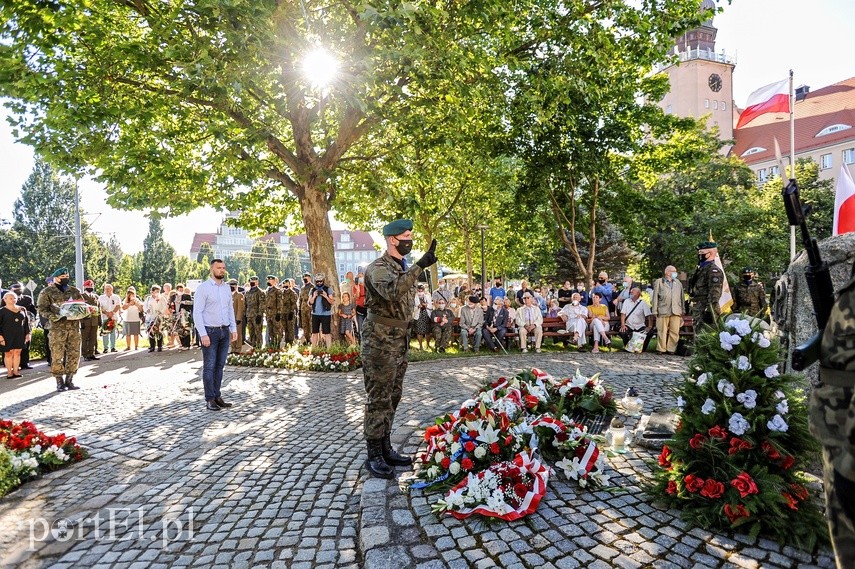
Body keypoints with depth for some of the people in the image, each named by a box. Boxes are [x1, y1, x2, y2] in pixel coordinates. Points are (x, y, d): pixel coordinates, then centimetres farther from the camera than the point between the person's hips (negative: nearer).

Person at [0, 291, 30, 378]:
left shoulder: (22, 309, 10)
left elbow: (26, 322, 15)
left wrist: (27, 333, 10)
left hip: (19, 335, 3)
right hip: (7, 335, -3)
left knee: (17, 352, 3)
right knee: (9, 353, 0)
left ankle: (16, 371, 8)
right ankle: (9, 372, 5)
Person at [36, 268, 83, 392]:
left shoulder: (74, 291, 15)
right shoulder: (47, 292, 3)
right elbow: (42, 309, -1)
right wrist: (53, 316, -17)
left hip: (74, 326, 4)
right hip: (57, 327, -4)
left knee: (74, 354, 4)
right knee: (57, 355, -4)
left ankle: (69, 380, 14)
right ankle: (59, 382, 6)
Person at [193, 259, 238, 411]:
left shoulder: (227, 287, 11)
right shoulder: (203, 288, -7)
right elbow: (197, 312, -11)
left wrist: (234, 329, 8)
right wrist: (203, 334, -16)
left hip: (225, 331, 6)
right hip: (210, 331, -6)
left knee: (220, 366, 10)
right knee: (209, 367, 0)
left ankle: (217, 396, 18)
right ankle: (209, 400, 7)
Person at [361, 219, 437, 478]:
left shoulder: (405, 268, 15)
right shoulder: (378, 268, -14)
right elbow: (392, 291, -35)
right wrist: (420, 266, -40)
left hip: (400, 338, 9)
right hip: (380, 340, -9)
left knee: (392, 397, 14)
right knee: (379, 399, -2)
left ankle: (385, 449, 26)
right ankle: (374, 456, 10)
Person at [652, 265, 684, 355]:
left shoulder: (678, 283, 20)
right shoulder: (659, 282, 8)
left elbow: (681, 297, 19)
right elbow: (655, 296, 3)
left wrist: (682, 310, 13)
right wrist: (655, 310, -4)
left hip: (676, 311, 3)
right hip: (663, 311, -3)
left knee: (674, 332, 0)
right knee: (662, 331, -1)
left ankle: (671, 349, 8)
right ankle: (661, 349, 7)